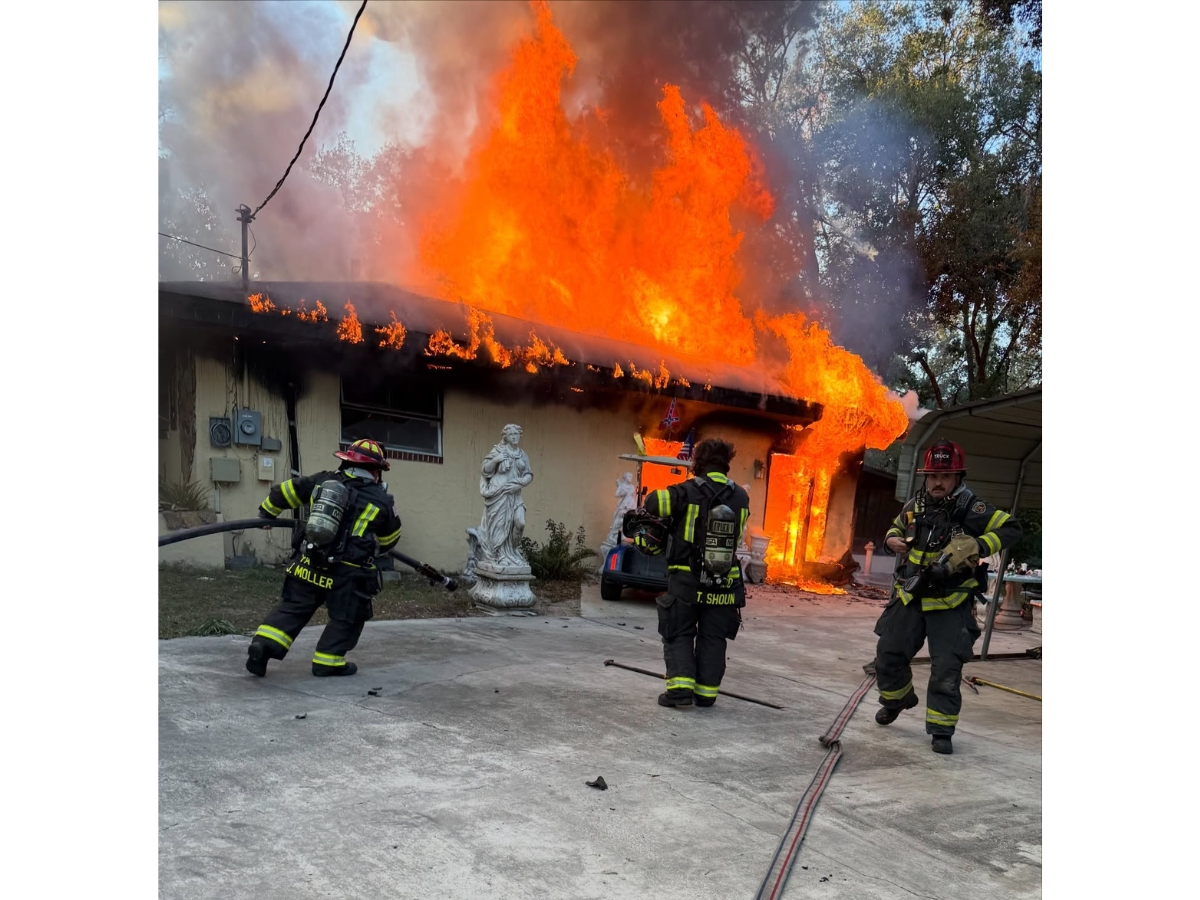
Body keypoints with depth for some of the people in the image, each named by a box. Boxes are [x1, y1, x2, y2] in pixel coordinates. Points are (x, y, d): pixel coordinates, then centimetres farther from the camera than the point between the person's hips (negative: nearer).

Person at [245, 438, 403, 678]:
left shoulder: (323, 480, 9)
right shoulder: (382, 501, 0)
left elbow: (286, 491, 17)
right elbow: (390, 538, 15)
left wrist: (267, 512, 34)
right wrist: (372, 549, 36)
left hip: (308, 562, 4)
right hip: (347, 572, -4)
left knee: (291, 608, 14)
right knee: (346, 618, 13)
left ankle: (263, 645, 1)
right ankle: (327, 662, 14)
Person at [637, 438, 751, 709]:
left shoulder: (688, 492, -13)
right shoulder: (741, 498, 0)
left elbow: (652, 503, -17)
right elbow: (735, 532, 10)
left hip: (686, 581, -3)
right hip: (724, 583, 3)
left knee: (679, 635, 9)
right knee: (712, 639, 14)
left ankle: (680, 687, -2)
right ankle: (706, 693, 16)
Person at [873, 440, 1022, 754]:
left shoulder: (970, 509, -12)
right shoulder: (914, 507, 3)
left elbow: (1011, 529, -13)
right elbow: (897, 527, 23)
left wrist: (977, 546, -26)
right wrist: (892, 539, 0)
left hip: (951, 605, -5)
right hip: (910, 598, 5)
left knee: (946, 670, -4)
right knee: (888, 655, 12)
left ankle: (941, 731, 11)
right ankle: (897, 699, 41)